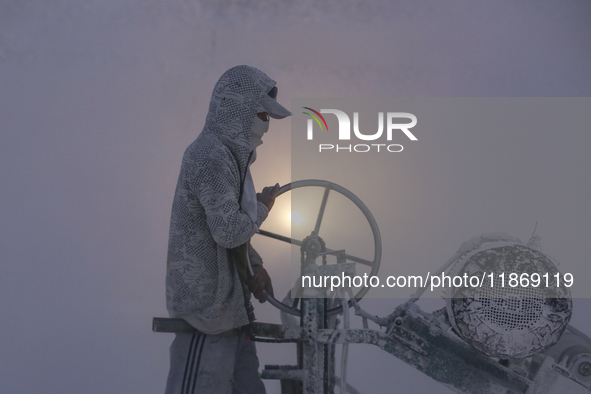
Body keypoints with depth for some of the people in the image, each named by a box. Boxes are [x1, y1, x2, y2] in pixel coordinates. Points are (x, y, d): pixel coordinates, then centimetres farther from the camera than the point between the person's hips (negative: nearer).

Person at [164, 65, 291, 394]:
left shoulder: (231, 153, 14)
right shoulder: (211, 156, -18)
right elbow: (229, 231, -23)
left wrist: (254, 266, 8)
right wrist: (262, 205, -6)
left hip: (229, 301, 10)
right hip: (206, 302, -10)